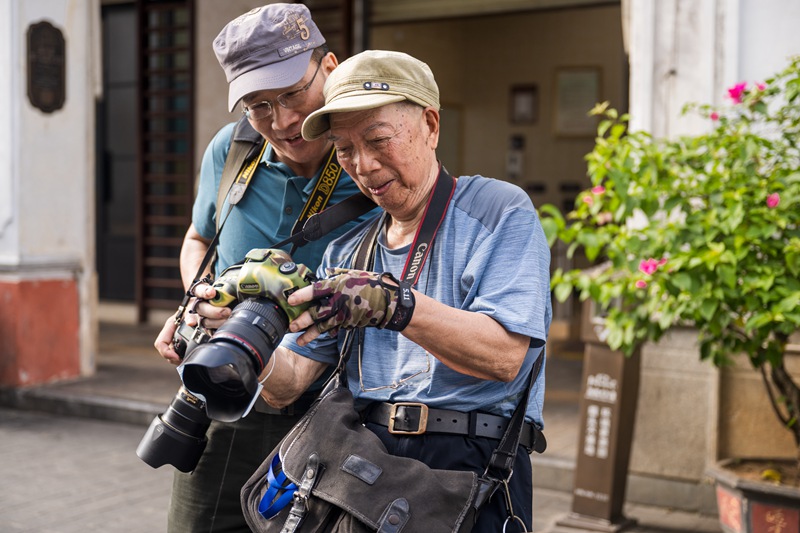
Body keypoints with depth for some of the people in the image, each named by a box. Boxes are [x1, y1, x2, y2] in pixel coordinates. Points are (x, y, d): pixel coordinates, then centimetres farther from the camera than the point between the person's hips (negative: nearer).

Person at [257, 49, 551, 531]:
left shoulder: (499, 210, 0)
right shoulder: (348, 250, 16)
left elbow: (505, 355, -14)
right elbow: (289, 384, 9)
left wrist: (393, 303, -26)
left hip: (469, 470, -4)